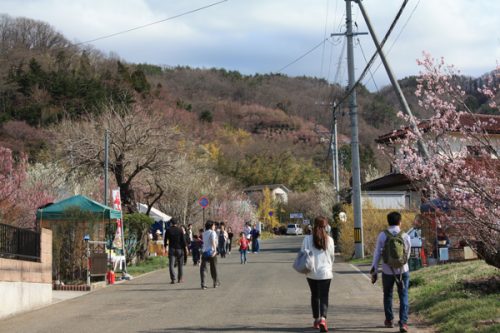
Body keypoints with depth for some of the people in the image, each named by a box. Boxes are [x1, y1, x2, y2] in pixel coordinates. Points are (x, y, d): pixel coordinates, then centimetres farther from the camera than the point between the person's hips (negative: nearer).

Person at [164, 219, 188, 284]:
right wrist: (185, 247, 0)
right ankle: (179, 279, 16)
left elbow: (166, 239, 4)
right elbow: (183, 240, -5)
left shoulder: (168, 230, 0)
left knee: (171, 264, -3)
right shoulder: (180, 230, -1)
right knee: (180, 264, 13)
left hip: (171, 249, -1)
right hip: (179, 249, 1)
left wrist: (165, 247, 16)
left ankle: (173, 279, -17)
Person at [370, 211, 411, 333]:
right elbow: (408, 254, 6)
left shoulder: (382, 235, -7)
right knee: (403, 297, 4)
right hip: (403, 270, -1)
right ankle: (403, 322, -8)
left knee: (387, 295, 19)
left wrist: (374, 271, -1)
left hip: (387, 271, 1)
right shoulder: (405, 236, -5)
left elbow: (377, 254, -6)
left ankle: (389, 320, 29)